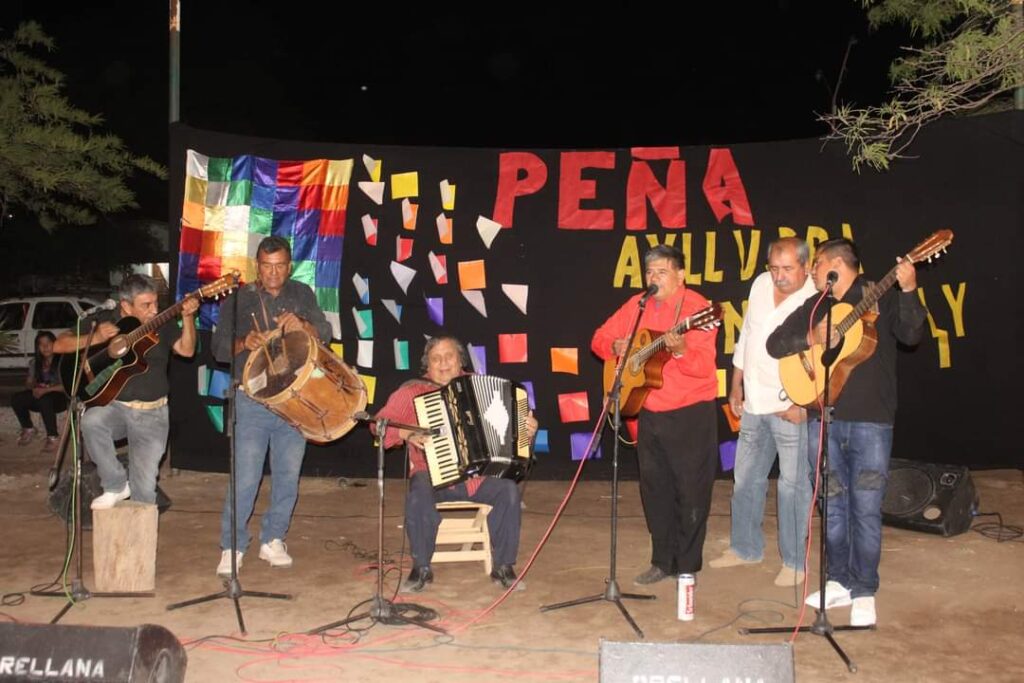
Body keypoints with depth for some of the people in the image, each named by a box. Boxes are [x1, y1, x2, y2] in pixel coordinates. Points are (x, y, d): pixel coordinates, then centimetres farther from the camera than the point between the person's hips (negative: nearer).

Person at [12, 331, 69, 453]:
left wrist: (46, 390, -28)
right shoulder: (35, 362, 5)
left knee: (44, 399, -37)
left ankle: (52, 437, -24)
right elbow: (28, 384, 8)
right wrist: (34, 387, -16)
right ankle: (28, 429, 8)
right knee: (16, 399, -18)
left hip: (60, 398, -6)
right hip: (41, 395, 6)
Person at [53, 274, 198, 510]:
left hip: (152, 413, 0)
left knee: (144, 486, -4)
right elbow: (59, 345, -3)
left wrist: (187, 317, -25)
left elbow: (186, 349, -12)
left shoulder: (163, 325, 1)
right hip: (112, 406, 0)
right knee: (91, 421, -34)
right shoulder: (101, 321, -1)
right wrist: (95, 338, -19)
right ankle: (116, 485, -14)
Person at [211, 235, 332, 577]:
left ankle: (273, 540, 24)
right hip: (252, 400, -2)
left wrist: (302, 325, -25)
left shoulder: (302, 295, 8)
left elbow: (325, 334, -4)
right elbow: (219, 347, 0)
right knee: (245, 478, -5)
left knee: (288, 475, 9)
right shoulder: (238, 299, 3)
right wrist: (244, 343, -21)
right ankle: (231, 547, 8)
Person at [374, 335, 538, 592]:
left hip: (481, 475, 2)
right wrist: (406, 433, -19)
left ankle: (503, 567, -11)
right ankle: (421, 569, -14)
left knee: (508, 490, -26)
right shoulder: (412, 391, 5)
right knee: (419, 494, -33)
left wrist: (526, 429, -2)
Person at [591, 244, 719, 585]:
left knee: (690, 490, 2)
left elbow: (703, 366, -21)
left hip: (691, 414, -6)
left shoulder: (695, 307, -13)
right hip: (650, 412, 6)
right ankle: (663, 560, 26)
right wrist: (617, 346, -9)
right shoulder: (637, 305, 6)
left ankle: (687, 565, 16)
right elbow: (600, 338, 12)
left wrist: (680, 350, -40)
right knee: (654, 487, 13)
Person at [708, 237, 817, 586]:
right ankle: (745, 547, 32)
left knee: (793, 484, 0)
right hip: (754, 402, 7)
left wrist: (804, 404, -24)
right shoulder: (761, 285, 5)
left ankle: (794, 561, 14)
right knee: (746, 478, 16)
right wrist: (736, 385, 17)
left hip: (793, 407, -7)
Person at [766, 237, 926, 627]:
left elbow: (910, 336, -12)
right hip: (823, 420, 4)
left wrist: (907, 291, -24)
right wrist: (812, 338, -9)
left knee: (866, 508, -2)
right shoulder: (814, 307, 14)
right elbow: (774, 343, 8)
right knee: (833, 505, 10)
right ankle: (840, 582, 23)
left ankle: (864, 593, 10)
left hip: (870, 421, -4)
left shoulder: (880, 297, 2)